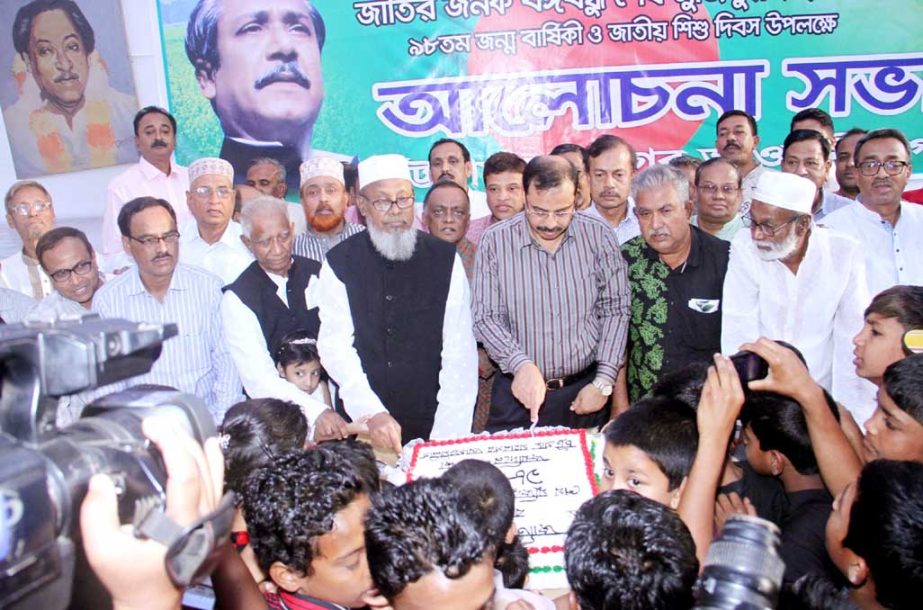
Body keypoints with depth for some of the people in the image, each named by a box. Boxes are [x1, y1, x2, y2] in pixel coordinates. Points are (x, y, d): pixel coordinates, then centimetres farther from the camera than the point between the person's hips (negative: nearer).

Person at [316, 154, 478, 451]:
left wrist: (448, 435, -16)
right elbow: (335, 345, -7)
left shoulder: (445, 259, -2)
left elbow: (460, 351, -7)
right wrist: (371, 413, -21)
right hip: (362, 425, 0)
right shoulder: (339, 263, -1)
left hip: (431, 424, 0)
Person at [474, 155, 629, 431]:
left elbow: (615, 310, -1)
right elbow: (486, 318, -7)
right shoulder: (494, 242, -7)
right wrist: (521, 364, -24)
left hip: (584, 391, 1)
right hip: (518, 390, -1)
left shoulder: (599, 235, -5)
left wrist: (603, 383, -6)